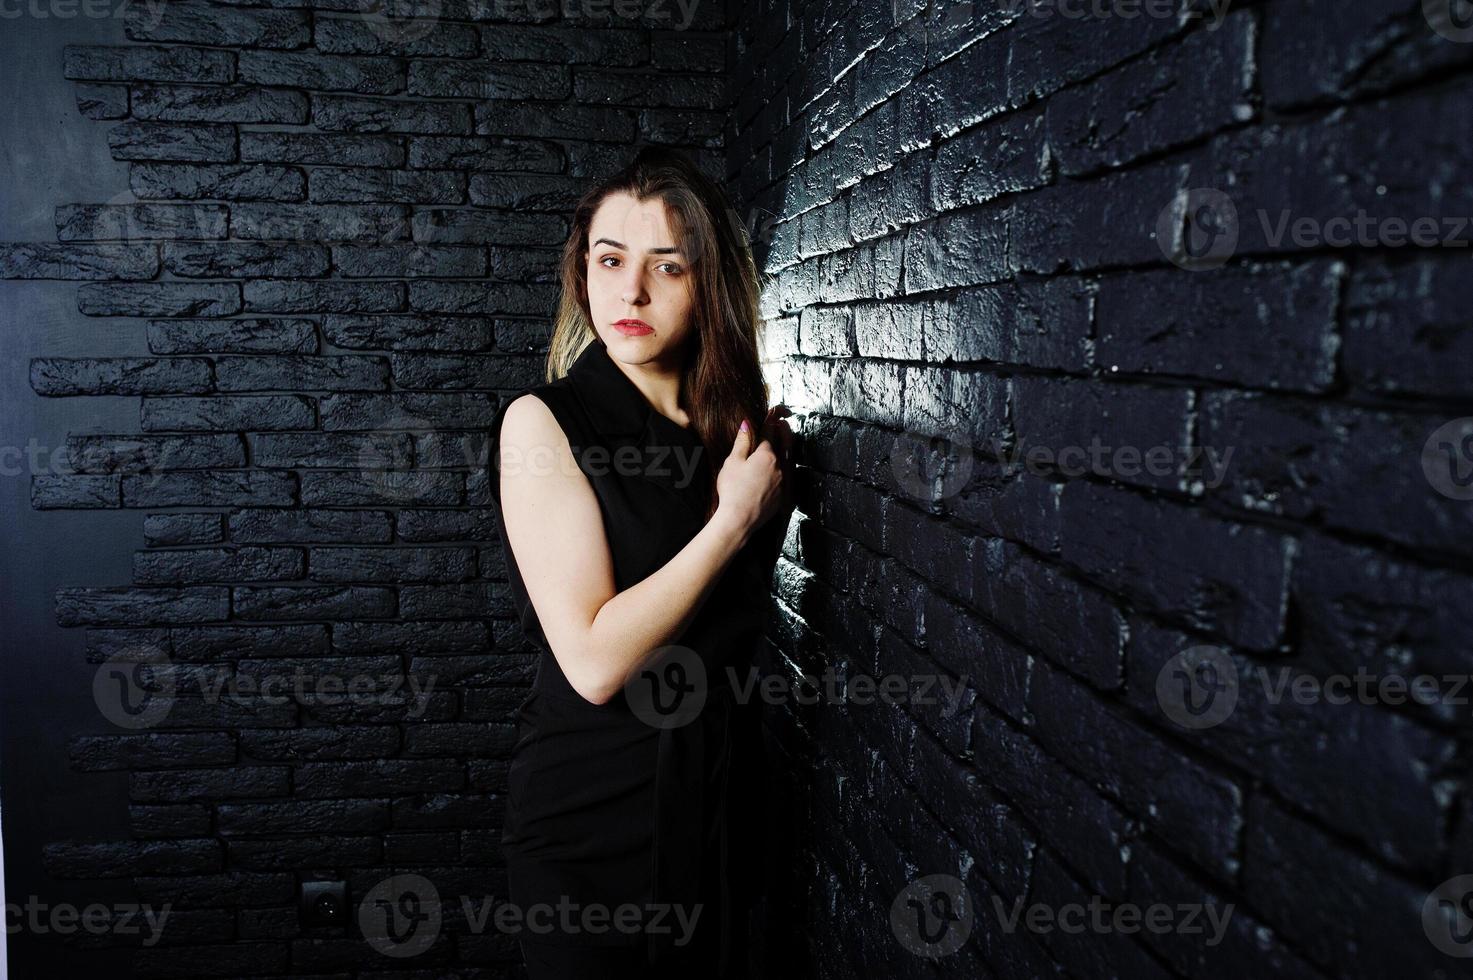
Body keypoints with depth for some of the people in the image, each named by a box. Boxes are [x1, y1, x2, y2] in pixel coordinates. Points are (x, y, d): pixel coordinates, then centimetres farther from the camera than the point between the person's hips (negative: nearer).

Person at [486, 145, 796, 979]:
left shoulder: (738, 423, 1)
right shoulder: (543, 421, -15)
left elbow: (743, 620, 8)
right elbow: (594, 661, -23)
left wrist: (770, 492, -2)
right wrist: (733, 518, -19)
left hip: (723, 784, 5)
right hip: (593, 803, -5)